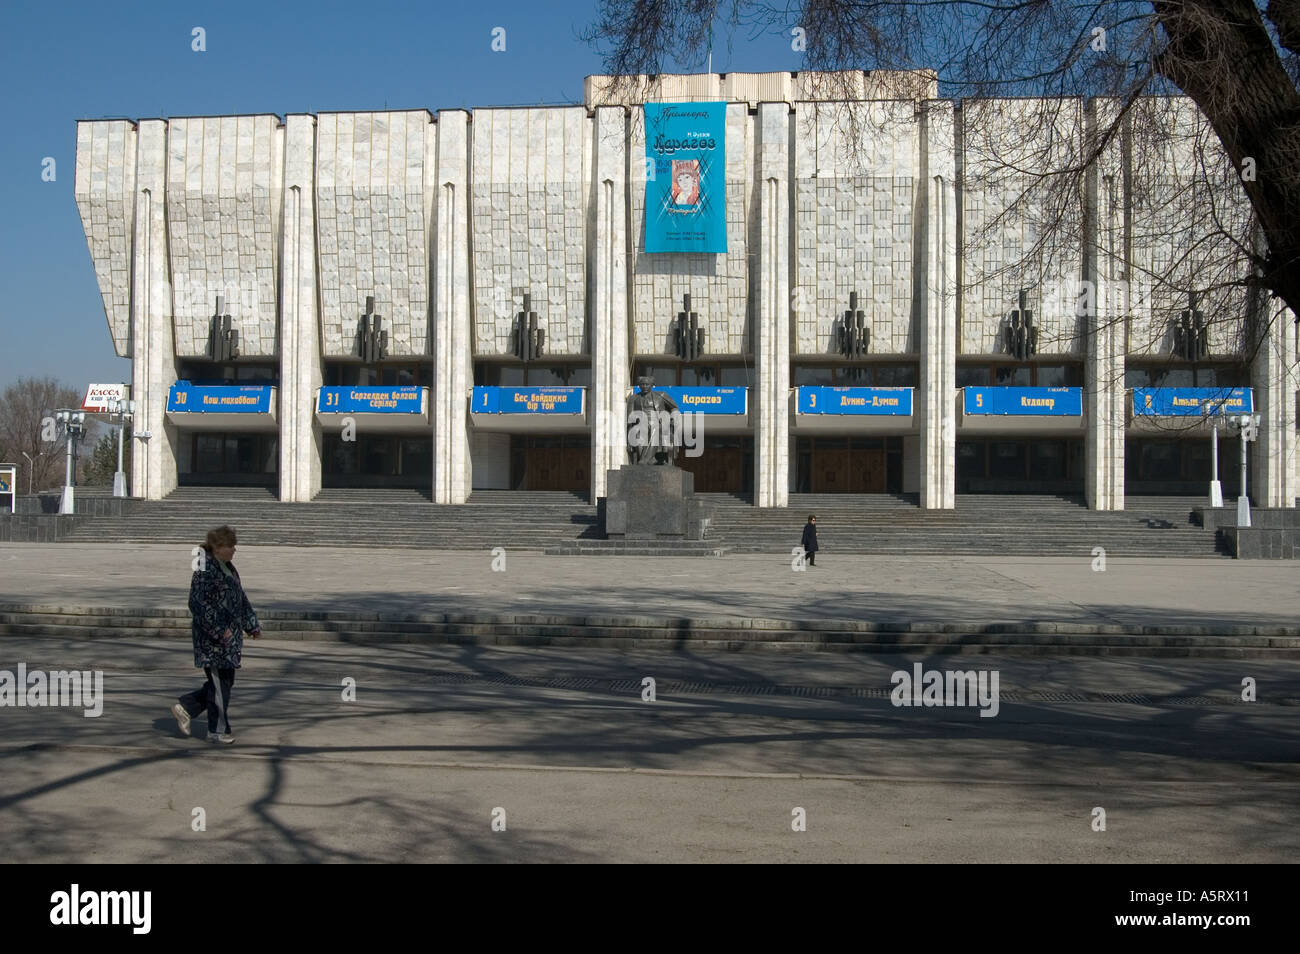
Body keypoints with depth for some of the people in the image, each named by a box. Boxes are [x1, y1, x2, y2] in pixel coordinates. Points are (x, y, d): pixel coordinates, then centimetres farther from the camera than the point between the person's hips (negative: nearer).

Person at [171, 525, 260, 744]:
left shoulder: (228, 568, 13)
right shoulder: (205, 571, -16)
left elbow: (241, 599, 22)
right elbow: (198, 603, -22)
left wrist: (252, 625, 19)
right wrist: (219, 630, -22)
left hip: (229, 636, 9)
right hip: (212, 638, -9)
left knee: (225, 683, 13)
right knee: (220, 683, -1)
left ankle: (185, 708, 24)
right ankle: (217, 730, 10)